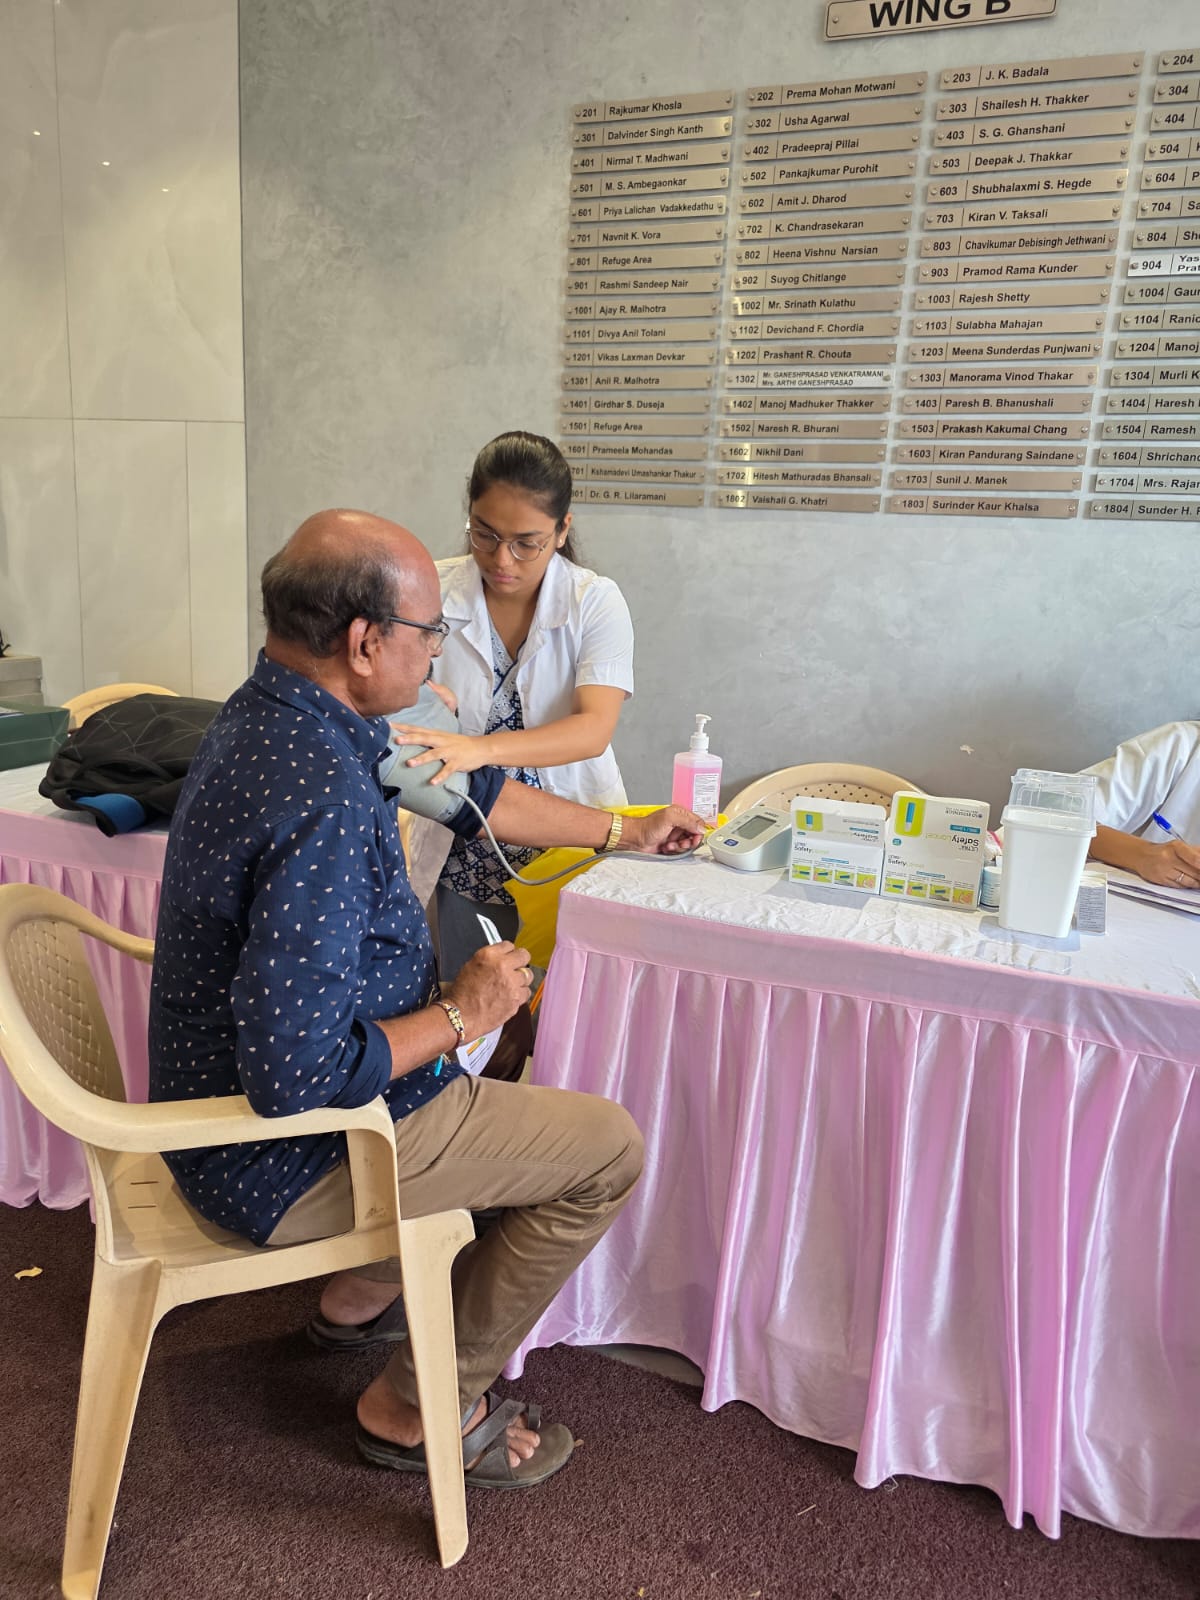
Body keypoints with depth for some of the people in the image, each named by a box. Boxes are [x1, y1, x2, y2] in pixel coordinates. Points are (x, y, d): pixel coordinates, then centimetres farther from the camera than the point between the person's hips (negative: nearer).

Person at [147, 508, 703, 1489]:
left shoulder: (278, 710, -1)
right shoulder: (322, 802, -34)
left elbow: (462, 788, 11)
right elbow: (298, 1076, -35)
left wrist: (623, 832, 19)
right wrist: (462, 1016, -18)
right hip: (281, 1160, -9)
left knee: (514, 1016, 27)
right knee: (609, 1149, -1)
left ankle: (369, 1286, 36)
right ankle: (423, 1407, 16)